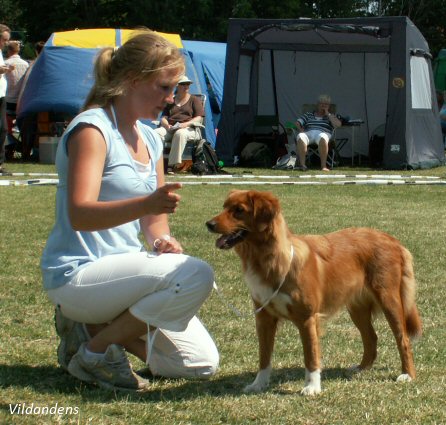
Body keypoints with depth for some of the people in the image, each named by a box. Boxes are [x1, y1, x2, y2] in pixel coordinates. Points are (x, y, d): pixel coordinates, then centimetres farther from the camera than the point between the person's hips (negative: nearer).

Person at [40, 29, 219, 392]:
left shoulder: (150, 139, 11)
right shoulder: (92, 129, -15)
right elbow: (79, 215, -27)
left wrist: (162, 239, -6)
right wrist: (147, 204, -43)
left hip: (123, 270, 8)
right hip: (77, 274, -8)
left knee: (202, 364, 1)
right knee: (196, 275, -28)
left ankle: (93, 327, 14)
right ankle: (95, 352, -12)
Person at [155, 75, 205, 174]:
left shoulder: (194, 100, 17)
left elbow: (199, 118, 5)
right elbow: (163, 117, 19)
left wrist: (186, 124, -13)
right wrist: (167, 125, -6)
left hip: (188, 128, -3)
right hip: (170, 128, 3)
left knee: (180, 134, -42)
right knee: (156, 133, -31)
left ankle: (173, 165, -44)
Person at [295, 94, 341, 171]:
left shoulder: (330, 116, 27)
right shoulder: (309, 115, 31)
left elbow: (338, 124, 7)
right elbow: (297, 123, 21)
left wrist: (328, 114, 11)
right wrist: (301, 129, 0)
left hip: (322, 133, -1)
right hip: (308, 133, 1)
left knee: (322, 138, -42)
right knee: (300, 137, -37)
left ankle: (323, 166, -40)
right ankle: (302, 164, -37)